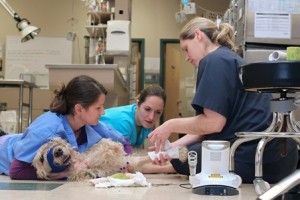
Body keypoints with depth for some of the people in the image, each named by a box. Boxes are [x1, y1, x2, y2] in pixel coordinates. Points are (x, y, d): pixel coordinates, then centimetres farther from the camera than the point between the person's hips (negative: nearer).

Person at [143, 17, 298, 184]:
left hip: (250, 160, -10)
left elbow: (213, 123, -19)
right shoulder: (232, 59, 21)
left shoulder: (215, 60, -9)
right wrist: (174, 145, 5)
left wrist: (172, 125, -4)